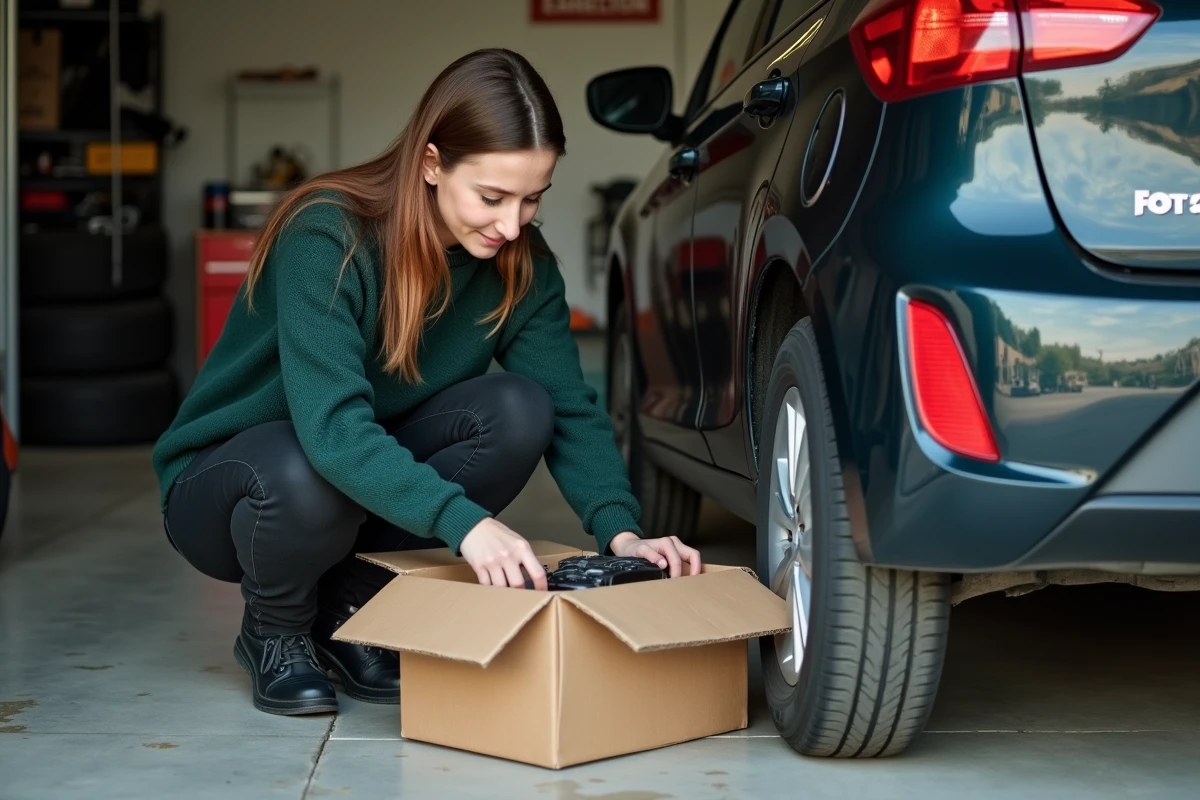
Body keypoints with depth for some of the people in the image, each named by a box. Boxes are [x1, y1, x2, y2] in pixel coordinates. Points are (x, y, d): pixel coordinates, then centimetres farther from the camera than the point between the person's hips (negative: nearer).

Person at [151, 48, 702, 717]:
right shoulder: (326, 236, -29)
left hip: (375, 469, 5)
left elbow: (572, 409, -16)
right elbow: (332, 427, -39)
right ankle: (275, 631, -4)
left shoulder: (523, 264, -11)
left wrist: (620, 531, -34)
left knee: (520, 411, -21)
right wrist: (463, 521, -51)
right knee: (306, 477, -39)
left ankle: (351, 604, -3)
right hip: (226, 479, -5)